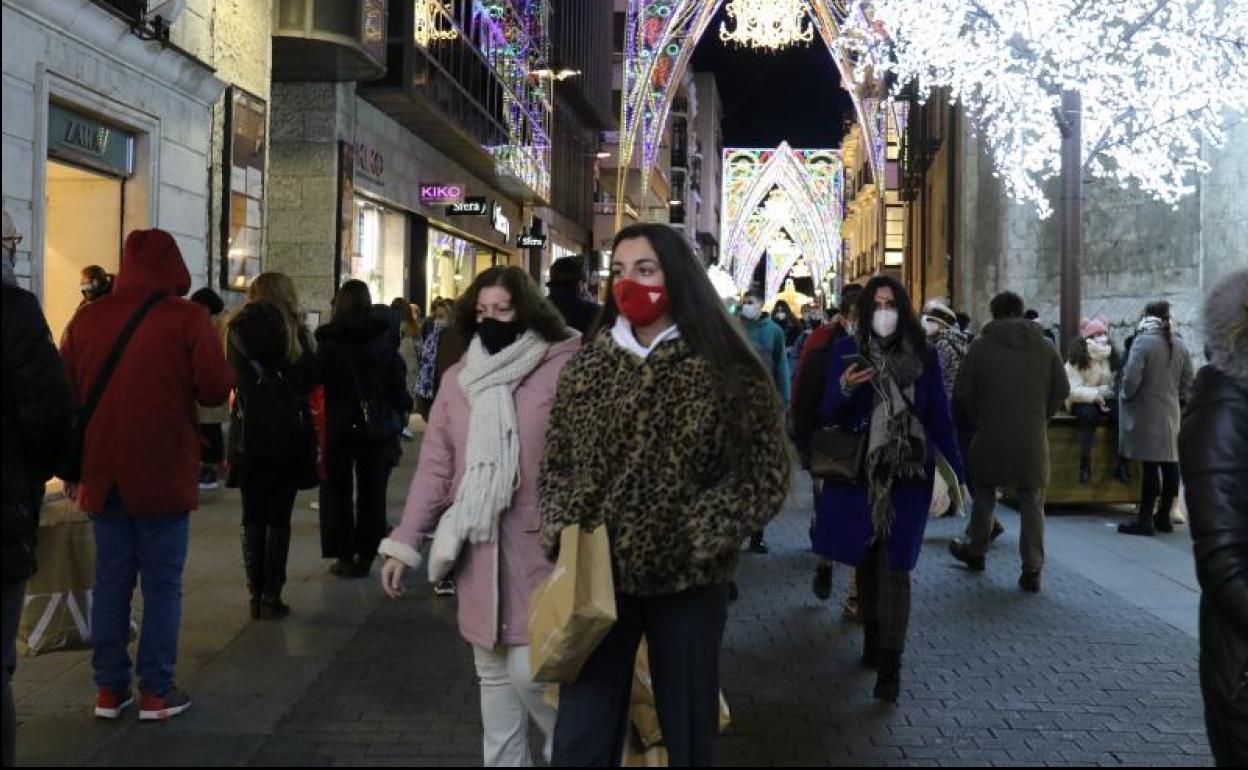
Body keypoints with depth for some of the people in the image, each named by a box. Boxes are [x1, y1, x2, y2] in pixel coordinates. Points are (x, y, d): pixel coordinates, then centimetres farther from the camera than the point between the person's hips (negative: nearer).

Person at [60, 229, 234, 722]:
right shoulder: (187, 318, -9)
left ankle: (109, 689, 16)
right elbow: (216, 390, -13)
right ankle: (156, 691, 7)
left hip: (102, 473, 4)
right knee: (162, 583, 4)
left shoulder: (87, 318, 4)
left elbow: (65, 391, 9)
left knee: (110, 579, 11)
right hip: (163, 475, -4)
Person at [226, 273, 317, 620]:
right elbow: (309, 379, 0)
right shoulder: (293, 331, -4)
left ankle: (255, 595, 9)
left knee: (253, 519, 9)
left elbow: (232, 379, 5)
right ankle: (272, 596, 1)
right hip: (288, 436, -2)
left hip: (248, 437, 2)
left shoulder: (237, 330, 2)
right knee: (279, 519, 3)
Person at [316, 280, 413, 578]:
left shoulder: (328, 340, -8)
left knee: (337, 490, 9)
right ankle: (365, 554, 12)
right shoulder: (384, 336, -4)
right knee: (371, 492, 10)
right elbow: (397, 382, -1)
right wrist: (402, 408, 13)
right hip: (376, 426, 1)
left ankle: (344, 556, 8)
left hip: (337, 425, -1)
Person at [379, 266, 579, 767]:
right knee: (493, 673, 14)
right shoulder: (458, 377, 9)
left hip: (539, 545, -5)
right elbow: (435, 465, 9)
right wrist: (404, 542, 6)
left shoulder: (563, 369, -8)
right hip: (478, 548, 5)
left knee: (528, 669, -7)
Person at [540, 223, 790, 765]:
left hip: (688, 578, -2)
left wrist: (699, 538, -14)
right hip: (596, 574, 2)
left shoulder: (726, 368, -5)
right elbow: (557, 463, 11)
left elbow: (766, 472, -6)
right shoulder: (587, 364, 6)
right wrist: (563, 532, -5)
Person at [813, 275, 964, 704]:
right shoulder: (847, 351, 1)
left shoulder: (922, 356, 2)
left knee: (893, 566, -7)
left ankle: (890, 665, -8)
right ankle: (872, 639, 29)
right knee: (866, 559, 11)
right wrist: (844, 389, -20)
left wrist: (956, 471, 2)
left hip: (907, 474, -1)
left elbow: (940, 417, 5)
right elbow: (830, 416, 1)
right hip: (860, 473, 1)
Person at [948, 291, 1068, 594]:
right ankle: (1032, 569, 3)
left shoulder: (981, 346, -4)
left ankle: (975, 551, 32)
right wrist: (1041, 417, 14)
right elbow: (1062, 390, 4)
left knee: (984, 495, 18)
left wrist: (977, 420, 10)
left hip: (990, 437, -1)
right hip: (1033, 440, 1)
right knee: (1032, 503, 6)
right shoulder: (1045, 347, 3)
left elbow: (962, 392, -4)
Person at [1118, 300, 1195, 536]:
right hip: (1171, 413, 7)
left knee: (1150, 466, -6)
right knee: (1170, 464, 9)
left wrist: (1124, 396, -1)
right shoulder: (1180, 345, 8)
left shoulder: (1143, 342, -12)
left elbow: (1131, 378, -18)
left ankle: (1145, 520, -2)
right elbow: (1188, 382, 10)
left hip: (1147, 414, -6)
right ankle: (1164, 516, 18)